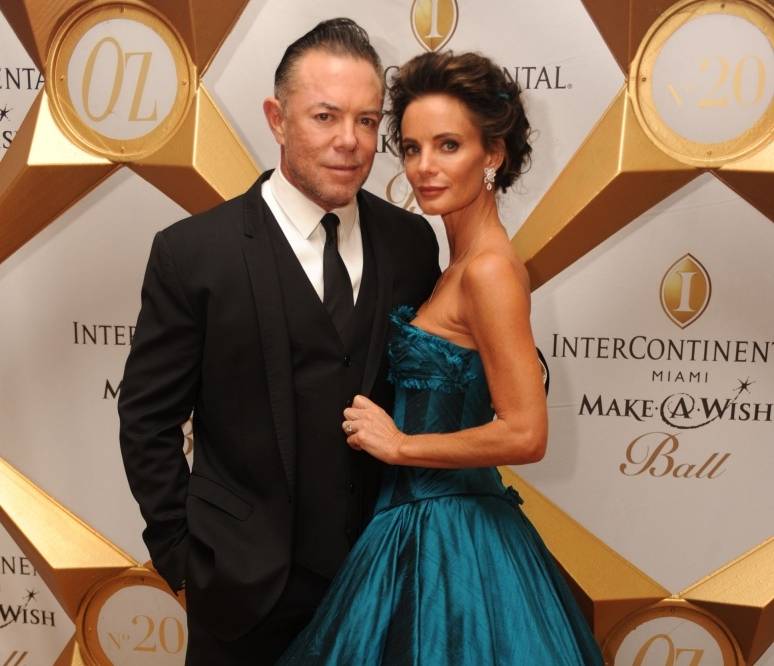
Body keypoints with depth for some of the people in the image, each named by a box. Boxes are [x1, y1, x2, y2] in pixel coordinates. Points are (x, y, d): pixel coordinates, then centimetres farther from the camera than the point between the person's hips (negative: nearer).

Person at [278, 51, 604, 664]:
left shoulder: (490, 269, -20)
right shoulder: (462, 262, 7)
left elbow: (524, 435, -24)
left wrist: (400, 444, -15)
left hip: (446, 538, -8)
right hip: (422, 524, 8)